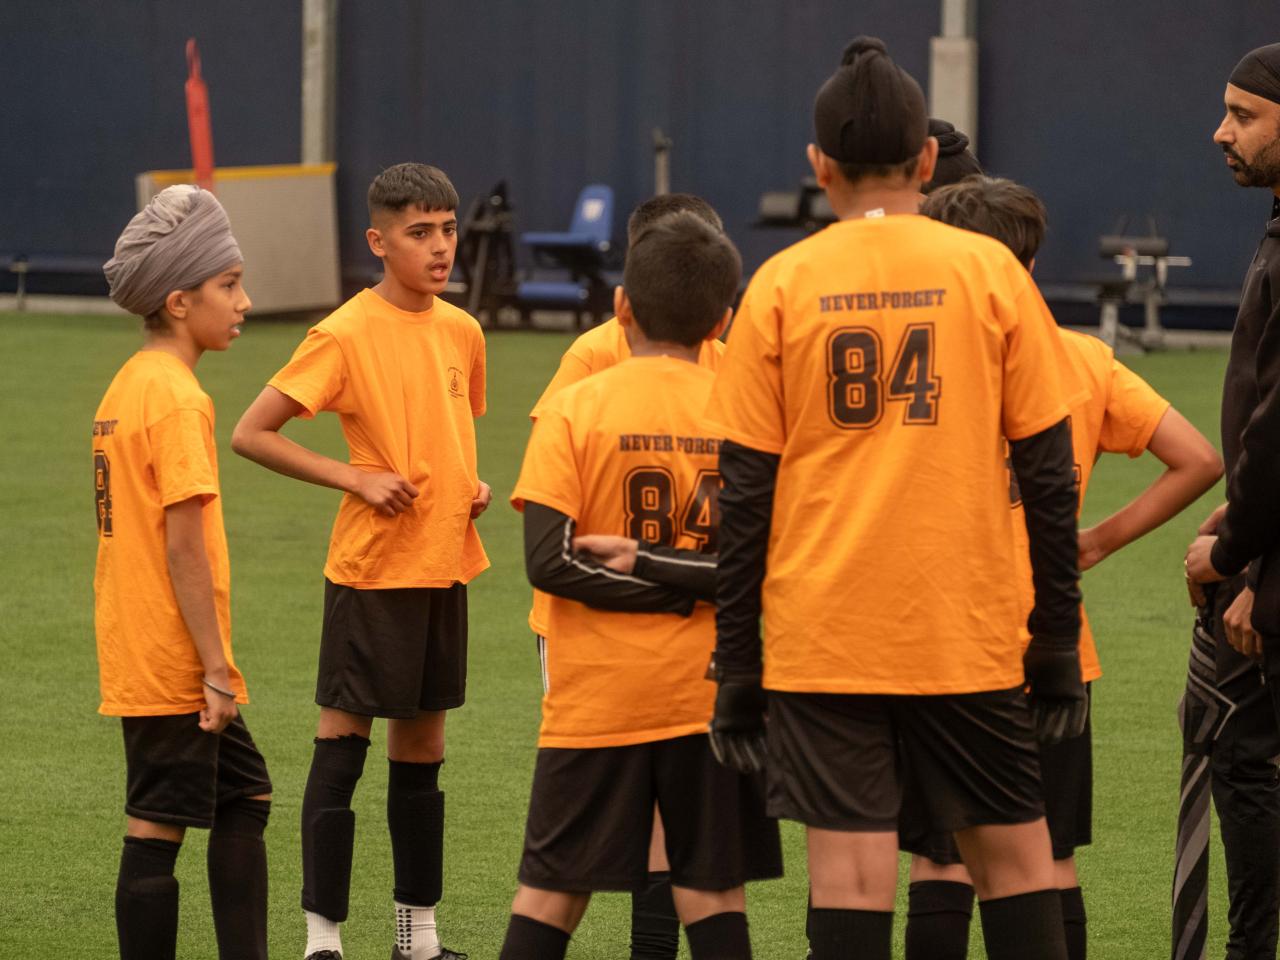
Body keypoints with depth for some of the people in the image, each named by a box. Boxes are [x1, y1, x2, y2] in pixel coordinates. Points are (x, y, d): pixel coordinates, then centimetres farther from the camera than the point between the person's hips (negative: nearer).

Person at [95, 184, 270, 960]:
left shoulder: (129, 385, 12)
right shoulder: (178, 400, -17)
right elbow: (185, 547, -21)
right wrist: (216, 667, -17)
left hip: (137, 654, 10)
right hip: (172, 664, -10)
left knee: (244, 796, 16)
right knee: (159, 830, -4)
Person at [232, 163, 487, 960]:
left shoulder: (462, 332, 7)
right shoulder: (347, 335, -12)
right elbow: (251, 434, -13)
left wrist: (474, 484, 4)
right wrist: (357, 480, -17)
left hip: (446, 565, 6)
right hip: (372, 568, -6)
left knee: (422, 744, 13)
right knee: (344, 740, -3)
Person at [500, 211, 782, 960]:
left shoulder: (575, 411, -6)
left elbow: (549, 559, -14)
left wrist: (626, 564, -5)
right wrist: (694, 580, -4)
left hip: (596, 697, -1)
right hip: (709, 694, 1)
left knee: (552, 892, 7)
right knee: (713, 892, 7)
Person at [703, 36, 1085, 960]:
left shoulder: (782, 286, 0)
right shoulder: (991, 271, 1)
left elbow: (745, 493, 0)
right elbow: (1049, 473, 2)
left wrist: (737, 670, 6)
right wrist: (1057, 642, 9)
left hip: (822, 633, 0)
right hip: (966, 631, 1)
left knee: (850, 866, -1)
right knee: (1013, 851, 12)